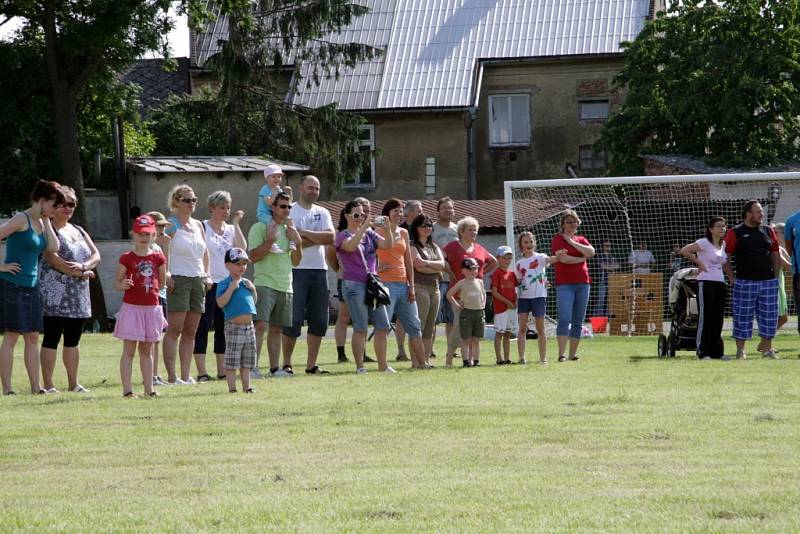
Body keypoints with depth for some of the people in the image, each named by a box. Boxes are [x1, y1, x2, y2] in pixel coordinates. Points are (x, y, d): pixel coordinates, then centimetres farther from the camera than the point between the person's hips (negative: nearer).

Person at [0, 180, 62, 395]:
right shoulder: (21, 219, -12)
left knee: (32, 338, 7)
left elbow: (53, 247, 2)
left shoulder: (40, 223, 13)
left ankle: (35, 387, 9)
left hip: (31, 287, 8)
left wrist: (46, 221, 2)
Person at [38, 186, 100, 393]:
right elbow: (52, 258, -17)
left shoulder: (78, 231, 18)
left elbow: (96, 256, 9)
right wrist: (80, 273, -15)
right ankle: (48, 385, -5)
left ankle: (73, 383, 15)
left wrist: (83, 266, -13)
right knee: (51, 339, -6)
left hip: (78, 294, 7)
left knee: (73, 339, 10)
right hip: (55, 294, -7)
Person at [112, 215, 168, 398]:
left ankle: (149, 388, 17)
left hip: (152, 307, 4)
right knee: (129, 350, -3)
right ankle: (127, 389, -5)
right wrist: (122, 285, -19)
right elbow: (116, 281, -3)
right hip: (131, 307, -4)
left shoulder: (158, 258, 5)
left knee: (147, 350, 13)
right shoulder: (127, 258, -4)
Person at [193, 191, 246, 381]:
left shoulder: (230, 229, 13)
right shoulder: (202, 227, -2)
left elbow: (242, 248, -3)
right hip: (208, 284, -6)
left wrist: (236, 223, -2)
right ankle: (202, 372, -8)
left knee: (223, 327, 8)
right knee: (203, 326, -6)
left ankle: (222, 370, 13)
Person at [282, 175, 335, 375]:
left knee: (319, 320, 6)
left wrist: (304, 233, -12)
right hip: (297, 269, -6)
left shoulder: (322, 213, 14)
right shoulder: (290, 211, -2)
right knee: (294, 319, -6)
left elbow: (330, 237, -3)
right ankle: (286, 363, 2)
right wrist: (318, 238, -7)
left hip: (319, 269, 6)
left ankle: (311, 364, 13)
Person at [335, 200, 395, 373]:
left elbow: (388, 245, 3)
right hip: (354, 284, -6)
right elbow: (351, 246, -24)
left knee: (383, 326, 5)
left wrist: (387, 229, -13)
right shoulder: (343, 235, -1)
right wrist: (364, 227, -25)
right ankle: (360, 367, -2)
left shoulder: (369, 234, 14)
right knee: (360, 328, -7)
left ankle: (383, 365, 13)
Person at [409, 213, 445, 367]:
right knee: (419, 325, -10)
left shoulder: (434, 247, 19)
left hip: (435, 288, 7)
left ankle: (427, 358, 7)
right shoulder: (412, 245, -1)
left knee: (430, 327, 5)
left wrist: (427, 263, -11)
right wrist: (437, 269, -2)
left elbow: (442, 264, 4)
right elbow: (418, 267, -13)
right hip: (419, 287, -7)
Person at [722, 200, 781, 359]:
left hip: (768, 282, 4)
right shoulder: (736, 233, -2)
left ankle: (767, 348, 13)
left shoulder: (768, 231, 11)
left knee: (769, 316, 4)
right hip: (745, 282, -4)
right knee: (743, 317, 0)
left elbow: (775, 255, 18)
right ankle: (740, 350, 6)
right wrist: (732, 278, -6)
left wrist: (774, 276, 10)